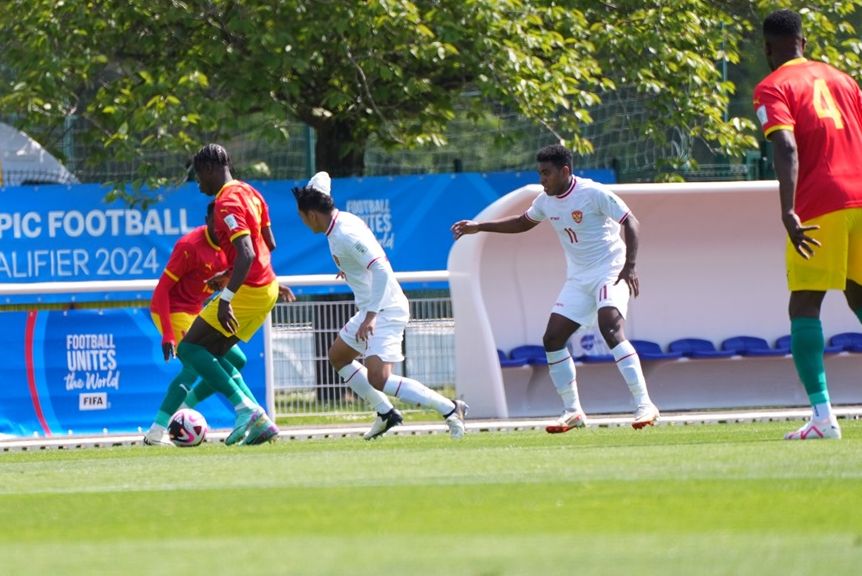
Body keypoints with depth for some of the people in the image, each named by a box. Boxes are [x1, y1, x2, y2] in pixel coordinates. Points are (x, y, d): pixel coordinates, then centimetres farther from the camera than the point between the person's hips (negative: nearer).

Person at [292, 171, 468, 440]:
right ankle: (386, 413, 30)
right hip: (370, 309, 11)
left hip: (385, 311, -11)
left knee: (378, 379, -22)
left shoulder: (346, 236, -24)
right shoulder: (340, 219, 5)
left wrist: (370, 316, -36)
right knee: (338, 357, 26)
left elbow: (381, 270, -32)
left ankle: (449, 409, -19)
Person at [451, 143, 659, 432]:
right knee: (552, 339, 0)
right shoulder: (547, 201, 6)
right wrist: (478, 227, 20)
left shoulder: (594, 194, -16)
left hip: (610, 272, -8)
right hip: (578, 279, 8)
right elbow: (522, 222, 25)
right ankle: (572, 412, 10)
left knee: (610, 329, -28)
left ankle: (644, 405, -28)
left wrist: (629, 266, -25)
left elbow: (630, 222, -15)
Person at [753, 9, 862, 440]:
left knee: (804, 308, -3)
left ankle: (822, 416, -16)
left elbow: (786, 148, -15)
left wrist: (788, 212, -23)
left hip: (820, 207, -6)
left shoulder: (772, 88, 0)